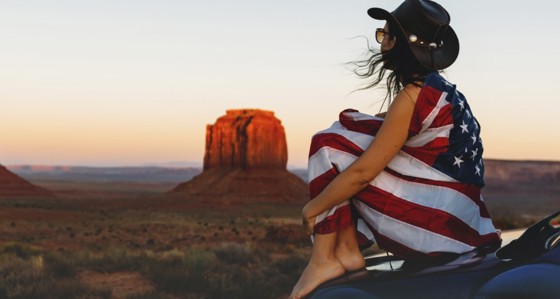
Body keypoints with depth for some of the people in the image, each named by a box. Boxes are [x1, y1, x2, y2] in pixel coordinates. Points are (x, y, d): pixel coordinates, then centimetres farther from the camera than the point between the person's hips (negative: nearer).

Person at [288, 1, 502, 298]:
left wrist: (312, 208, -4)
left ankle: (324, 259, -4)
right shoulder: (441, 88, 13)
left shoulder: (413, 95, -15)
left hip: (437, 225, -10)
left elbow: (363, 172, -15)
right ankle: (348, 248, 7)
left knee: (330, 145, -5)